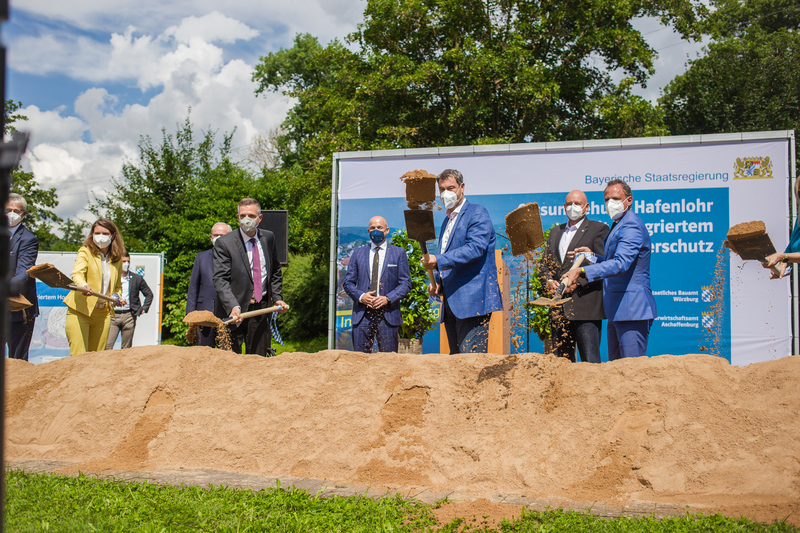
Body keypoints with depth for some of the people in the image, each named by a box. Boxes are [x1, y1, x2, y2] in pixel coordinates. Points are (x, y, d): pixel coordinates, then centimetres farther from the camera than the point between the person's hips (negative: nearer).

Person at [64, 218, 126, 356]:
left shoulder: (117, 259, 11)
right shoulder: (85, 252, -2)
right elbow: (77, 273, -22)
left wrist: (118, 298, 6)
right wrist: (84, 286, -43)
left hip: (103, 314, 5)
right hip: (80, 311, -4)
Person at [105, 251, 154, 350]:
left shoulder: (137, 278, 10)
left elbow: (149, 294, 18)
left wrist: (144, 308, 7)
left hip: (128, 316, 1)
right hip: (112, 315, -1)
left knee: (126, 348, 4)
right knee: (107, 345, -12)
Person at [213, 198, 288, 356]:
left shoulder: (268, 238, 7)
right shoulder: (224, 243, -8)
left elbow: (275, 272, 20)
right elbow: (220, 279, -14)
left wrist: (277, 298, 9)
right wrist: (233, 306, -28)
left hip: (261, 308, 4)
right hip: (235, 311, -4)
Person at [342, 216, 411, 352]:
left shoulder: (399, 253, 9)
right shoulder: (358, 253, 14)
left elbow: (406, 283, 4)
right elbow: (348, 282, 12)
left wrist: (388, 298, -11)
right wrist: (360, 296, -8)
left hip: (388, 314, -1)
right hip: (362, 314, 2)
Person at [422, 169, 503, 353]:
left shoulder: (477, 213, -4)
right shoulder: (447, 220, 23)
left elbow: (476, 248, -19)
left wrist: (439, 261, -26)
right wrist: (437, 282, 12)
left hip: (472, 299, -9)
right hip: (451, 302, 9)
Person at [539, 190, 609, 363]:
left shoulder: (598, 229, 4)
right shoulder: (555, 232, 22)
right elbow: (544, 263, 20)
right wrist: (549, 281, 1)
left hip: (585, 307, -6)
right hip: (559, 308, 6)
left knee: (590, 361, -8)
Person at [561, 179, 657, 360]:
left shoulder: (631, 226, -15)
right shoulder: (617, 225, 20)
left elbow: (620, 263, -29)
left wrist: (582, 271, -38)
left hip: (632, 311, -11)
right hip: (616, 311, 11)